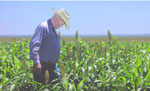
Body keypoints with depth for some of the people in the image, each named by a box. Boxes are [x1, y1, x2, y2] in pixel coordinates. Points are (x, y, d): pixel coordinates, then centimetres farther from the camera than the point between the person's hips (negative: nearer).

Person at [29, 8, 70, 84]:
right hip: (42, 66, -9)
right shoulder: (43, 27, -12)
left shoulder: (53, 30, 18)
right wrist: (37, 62, -31)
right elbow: (34, 45, -23)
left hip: (52, 65, 9)